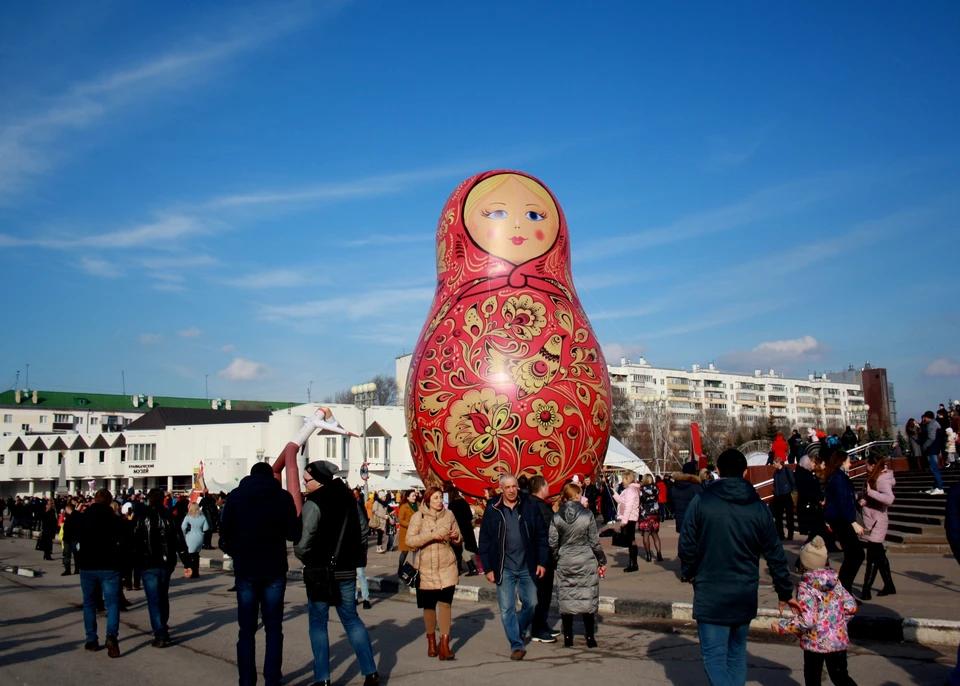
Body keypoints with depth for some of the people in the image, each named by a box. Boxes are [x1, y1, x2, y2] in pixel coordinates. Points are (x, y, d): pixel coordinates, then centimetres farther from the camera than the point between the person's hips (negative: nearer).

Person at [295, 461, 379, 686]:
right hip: (347, 570, 6)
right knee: (352, 619, 14)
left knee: (318, 623, 6)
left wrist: (302, 557, -2)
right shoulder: (349, 499, 6)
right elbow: (364, 531, 12)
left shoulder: (313, 504, -17)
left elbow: (303, 542, -21)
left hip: (319, 571, -6)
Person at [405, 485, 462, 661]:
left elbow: (459, 541, 13)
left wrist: (456, 537, -11)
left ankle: (444, 644, -6)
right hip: (426, 568, -1)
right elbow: (409, 540, -12)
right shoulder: (418, 516, -3)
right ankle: (431, 641, 29)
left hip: (447, 567, 1)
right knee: (429, 605, 9)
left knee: (445, 603, -9)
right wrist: (431, 535, -22)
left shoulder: (449, 515, 4)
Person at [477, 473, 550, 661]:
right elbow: (484, 541, 0)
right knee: (507, 608, -1)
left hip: (527, 566, 1)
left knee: (531, 603, 9)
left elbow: (541, 535, 3)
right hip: (504, 568, -1)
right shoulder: (492, 510, -3)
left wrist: (542, 562, -1)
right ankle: (516, 645, 11)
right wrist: (488, 568, -4)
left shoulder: (529, 506, -2)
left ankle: (519, 631, 35)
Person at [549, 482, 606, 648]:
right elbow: (595, 542, -5)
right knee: (588, 599, 7)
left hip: (564, 564, 2)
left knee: (566, 599, 9)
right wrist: (601, 561, 6)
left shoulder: (556, 517, -4)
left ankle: (568, 638, 14)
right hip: (586, 563, -2)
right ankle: (590, 638, 10)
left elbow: (552, 543, -1)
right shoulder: (587, 515, -10)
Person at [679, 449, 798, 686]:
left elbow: (687, 545, -6)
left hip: (710, 595, -3)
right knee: (737, 651, 19)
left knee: (714, 656, -2)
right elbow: (775, 555, 3)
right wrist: (785, 593, 15)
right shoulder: (759, 508, -2)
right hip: (745, 595, 4)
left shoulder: (701, 502, -9)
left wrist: (688, 573, 13)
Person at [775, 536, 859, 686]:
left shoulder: (805, 588, -17)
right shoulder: (835, 581, 1)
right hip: (839, 640, 5)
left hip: (815, 643, -5)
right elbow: (851, 607, 2)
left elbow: (806, 621, -23)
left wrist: (781, 627, -13)